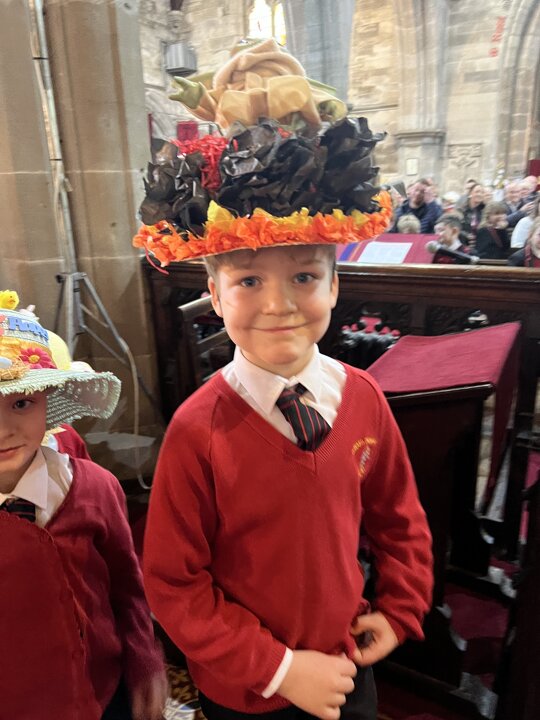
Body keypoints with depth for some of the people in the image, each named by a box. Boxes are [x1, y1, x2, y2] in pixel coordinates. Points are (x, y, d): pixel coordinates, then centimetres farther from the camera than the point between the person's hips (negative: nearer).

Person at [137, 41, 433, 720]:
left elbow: (398, 515, 2)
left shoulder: (362, 396, -15)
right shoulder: (198, 431, -26)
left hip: (348, 664, 3)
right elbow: (173, 585, -16)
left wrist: (399, 610, -2)